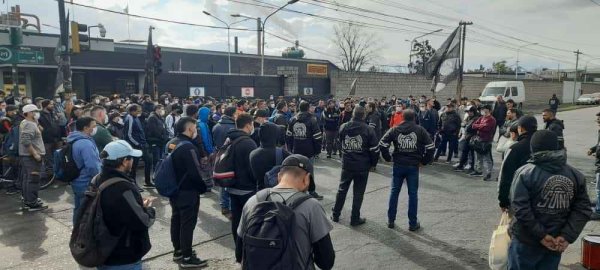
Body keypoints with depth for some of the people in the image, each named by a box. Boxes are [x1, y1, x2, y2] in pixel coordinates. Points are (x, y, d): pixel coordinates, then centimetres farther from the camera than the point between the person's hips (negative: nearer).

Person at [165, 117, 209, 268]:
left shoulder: (171, 143, 6)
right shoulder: (188, 147, -23)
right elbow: (194, 172, -23)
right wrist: (203, 188, -9)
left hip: (174, 189, 9)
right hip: (188, 191, -9)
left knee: (176, 220, 17)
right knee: (188, 223, 0)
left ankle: (178, 251, 31)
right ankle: (187, 257, 8)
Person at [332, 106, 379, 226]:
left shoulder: (343, 127, -4)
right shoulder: (368, 129, -13)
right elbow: (375, 149, -9)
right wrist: (373, 163, 4)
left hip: (347, 165, 3)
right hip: (362, 166, -3)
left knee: (342, 189, 17)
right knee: (358, 192, 7)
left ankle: (335, 215, 25)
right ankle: (355, 218, 13)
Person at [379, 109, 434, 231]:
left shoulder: (395, 129, 1)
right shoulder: (420, 130, -1)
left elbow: (382, 144, -5)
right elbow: (430, 147, -6)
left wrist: (388, 158, 6)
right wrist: (424, 161, 5)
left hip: (398, 166, 1)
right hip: (413, 166, -1)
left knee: (394, 191, 12)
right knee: (413, 193, 6)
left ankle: (391, 220, 18)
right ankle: (413, 223, 11)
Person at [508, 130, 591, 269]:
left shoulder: (525, 172, -13)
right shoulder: (575, 175, 1)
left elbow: (520, 208, -20)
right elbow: (583, 209, -2)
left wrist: (540, 235, -14)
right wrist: (568, 236, -6)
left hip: (526, 240, -4)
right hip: (557, 242, 4)